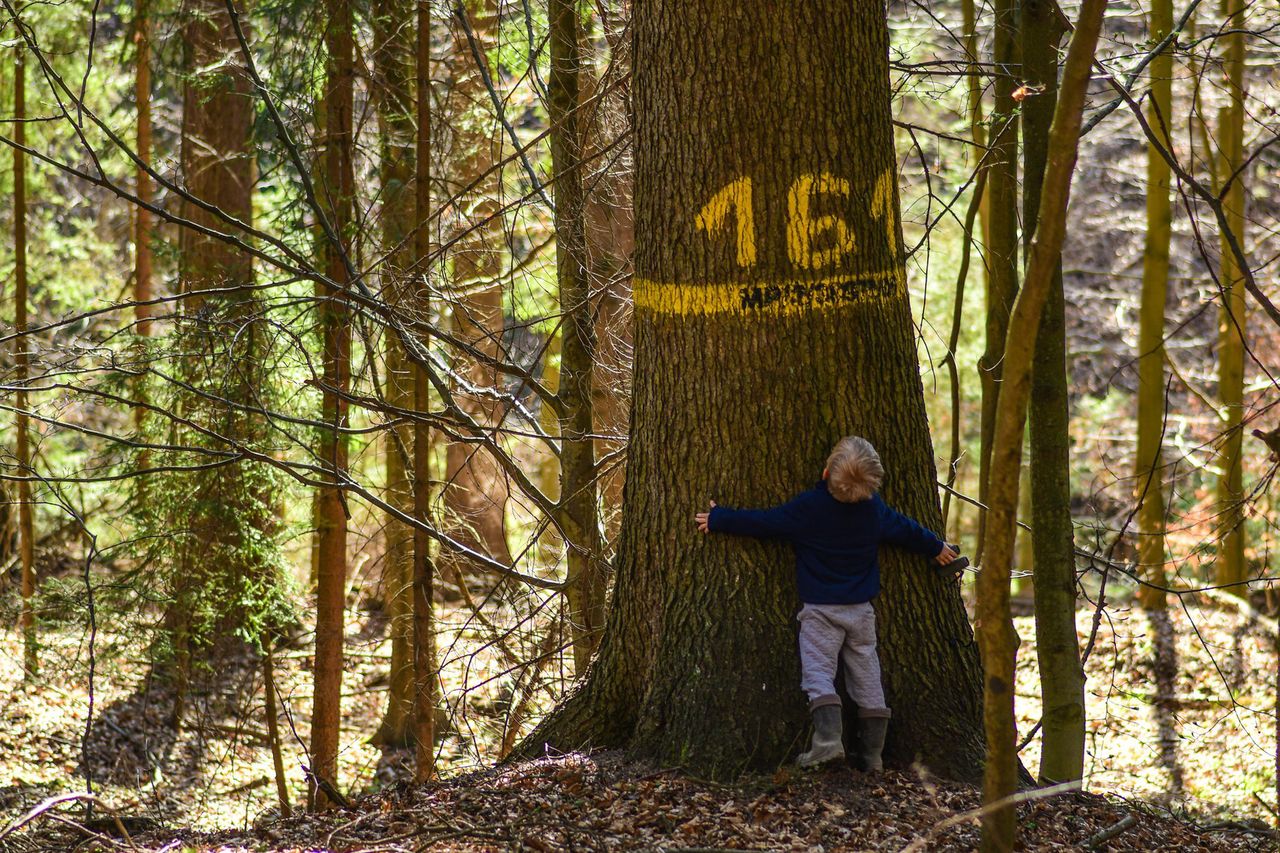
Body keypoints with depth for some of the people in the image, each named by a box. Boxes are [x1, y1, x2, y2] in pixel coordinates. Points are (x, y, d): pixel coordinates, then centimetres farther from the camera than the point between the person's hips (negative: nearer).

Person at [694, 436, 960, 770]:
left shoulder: (808, 507, -14)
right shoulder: (875, 508, 0)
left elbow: (763, 522, -10)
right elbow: (905, 530, 15)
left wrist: (718, 519, 2)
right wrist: (936, 548, 35)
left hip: (820, 608, -4)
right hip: (861, 610, 4)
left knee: (818, 672, -4)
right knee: (866, 677, 10)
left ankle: (828, 736, -25)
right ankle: (873, 752, 11)